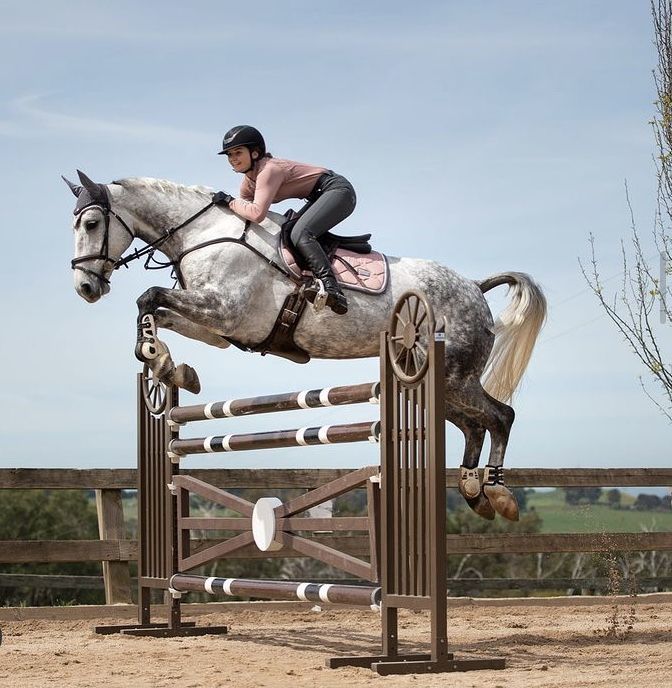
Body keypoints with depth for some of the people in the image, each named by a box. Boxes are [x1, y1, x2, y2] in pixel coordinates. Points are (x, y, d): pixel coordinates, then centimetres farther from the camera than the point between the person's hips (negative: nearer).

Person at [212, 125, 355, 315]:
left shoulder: (269, 170, -22)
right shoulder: (248, 182, 8)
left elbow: (257, 213, -33)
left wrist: (229, 201, -21)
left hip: (338, 190, -11)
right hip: (321, 197, 11)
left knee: (299, 233, -27)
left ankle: (331, 288, -41)